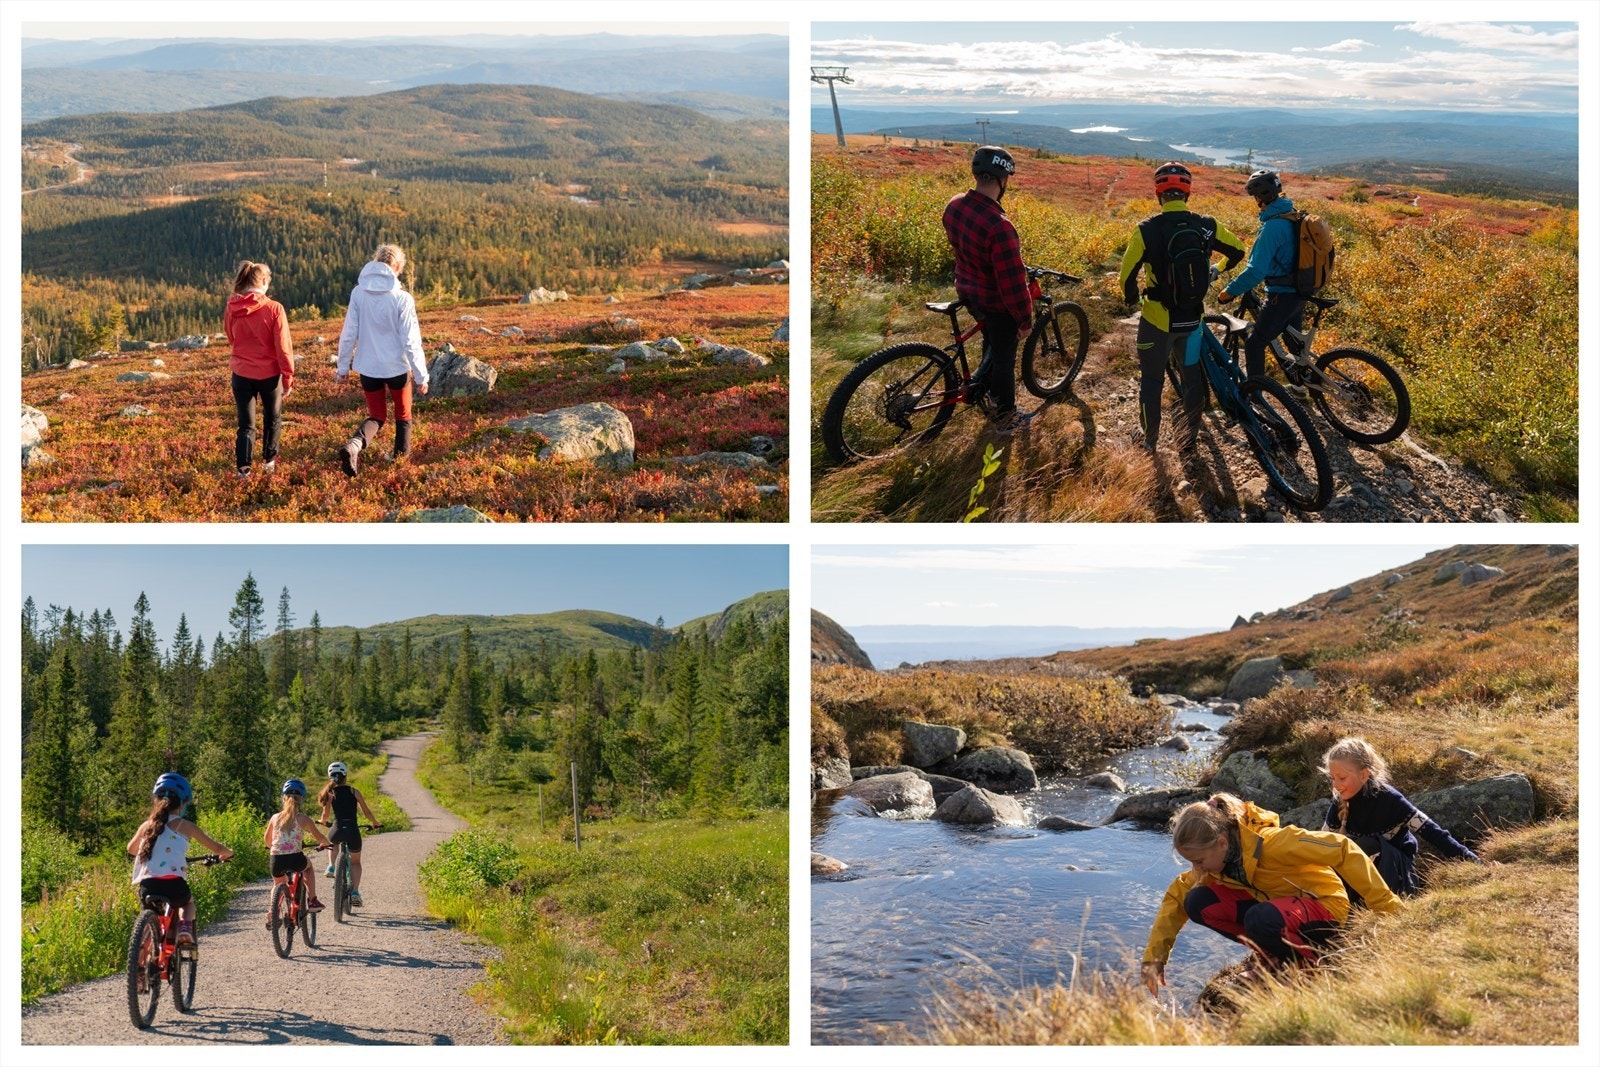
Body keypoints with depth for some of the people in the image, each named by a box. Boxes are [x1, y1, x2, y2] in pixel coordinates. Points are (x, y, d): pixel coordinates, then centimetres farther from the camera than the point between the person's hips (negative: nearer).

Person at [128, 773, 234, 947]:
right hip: (174, 885, -2)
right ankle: (185, 928, 4)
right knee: (188, 901, 30)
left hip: (147, 886, 2)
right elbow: (217, 848, 10)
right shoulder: (185, 826, 5)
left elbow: (131, 849, 35)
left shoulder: (147, 825, 14)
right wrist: (228, 853, 33)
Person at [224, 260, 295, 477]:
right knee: (273, 419, 21)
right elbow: (283, 347, -12)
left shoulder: (232, 308, -4)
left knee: (246, 424, 8)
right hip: (269, 374, -2)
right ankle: (269, 461, 30)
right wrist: (288, 378, -5)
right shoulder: (274, 309, -14)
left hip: (242, 373, 2)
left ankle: (243, 468, -3)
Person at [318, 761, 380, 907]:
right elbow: (366, 811, 8)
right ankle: (355, 891, 2)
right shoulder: (354, 791, 5)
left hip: (337, 831, 1)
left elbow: (325, 815, 5)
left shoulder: (330, 793, 4)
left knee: (332, 841, 41)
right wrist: (375, 823, 25)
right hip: (352, 831, -1)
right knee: (356, 862, 20)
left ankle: (331, 866, 25)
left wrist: (323, 822, 28)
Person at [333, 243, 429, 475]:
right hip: (397, 367, -3)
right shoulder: (402, 299, -16)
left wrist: (343, 366, 10)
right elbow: (411, 342, -13)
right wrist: (421, 376, -5)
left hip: (368, 368, 3)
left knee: (376, 416, 15)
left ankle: (354, 445, -13)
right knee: (403, 416, 20)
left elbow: (348, 334, -2)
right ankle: (401, 460, 26)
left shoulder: (358, 293, -7)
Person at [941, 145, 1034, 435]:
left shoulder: (954, 206, -12)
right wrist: (1025, 320, -15)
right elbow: (1012, 281, -29)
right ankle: (1006, 418, 32)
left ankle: (979, 387, 42)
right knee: (1004, 356, 15)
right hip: (996, 302, -7)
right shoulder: (999, 226, -36)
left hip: (967, 290, 7)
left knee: (994, 339, 32)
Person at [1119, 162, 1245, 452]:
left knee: (1151, 379, 14)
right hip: (1192, 317, 3)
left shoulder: (1148, 229, -16)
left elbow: (1127, 274, -16)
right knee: (1193, 375, 20)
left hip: (1157, 318, -3)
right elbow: (1238, 250, 7)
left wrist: (1131, 298, 6)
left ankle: (1149, 439, 23)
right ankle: (1190, 436, 29)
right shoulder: (1206, 226, -6)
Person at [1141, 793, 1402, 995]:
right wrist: (1154, 955, -9)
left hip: (1325, 908, -7)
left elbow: (1343, 849, -32)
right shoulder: (1215, 854, -10)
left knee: (1261, 919, -39)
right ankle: (1271, 952, 2)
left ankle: (1310, 962, -9)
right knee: (1198, 903, -14)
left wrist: (1385, 905, -30)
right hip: (1277, 905, 7)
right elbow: (1177, 896, -1)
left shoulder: (1271, 842, -33)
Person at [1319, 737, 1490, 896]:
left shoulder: (1389, 799, -19)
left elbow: (1430, 831, -21)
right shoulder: (1340, 805, -6)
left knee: (1367, 845, -34)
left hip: (1398, 873, -4)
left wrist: (1471, 860, -27)